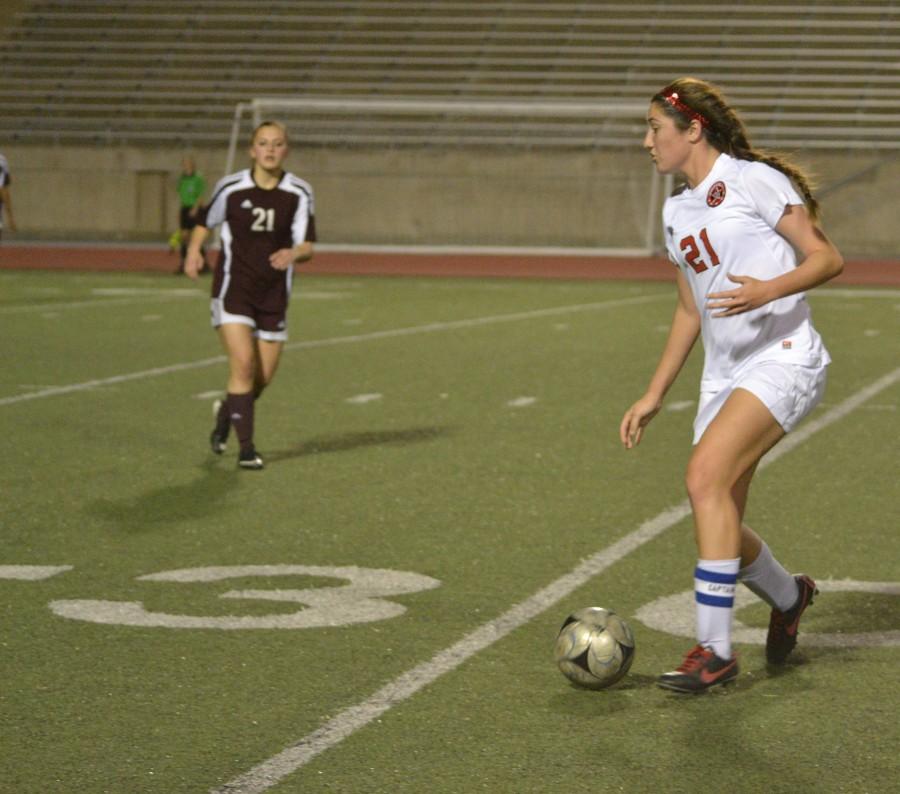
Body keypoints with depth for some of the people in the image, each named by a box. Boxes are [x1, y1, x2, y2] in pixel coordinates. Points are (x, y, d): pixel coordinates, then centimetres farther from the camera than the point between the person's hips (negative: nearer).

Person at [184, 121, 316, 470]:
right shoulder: (231, 188, -6)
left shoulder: (299, 193, -4)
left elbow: (308, 246, -5)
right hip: (233, 288, -3)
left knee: (264, 376, 7)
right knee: (243, 363, -18)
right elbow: (205, 221, 11)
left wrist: (294, 253, -28)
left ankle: (226, 412, 39)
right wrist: (193, 251, -6)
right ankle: (246, 448, -10)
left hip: (274, 294, 3)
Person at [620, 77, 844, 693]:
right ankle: (788, 597, 35)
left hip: (783, 359, -8)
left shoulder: (752, 180, -6)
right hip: (724, 375, 8)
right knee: (721, 524, 3)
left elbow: (827, 258, -8)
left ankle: (714, 649, -19)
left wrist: (767, 290, -25)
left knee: (705, 476, -24)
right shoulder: (677, 210, 16)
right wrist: (654, 397, 21)